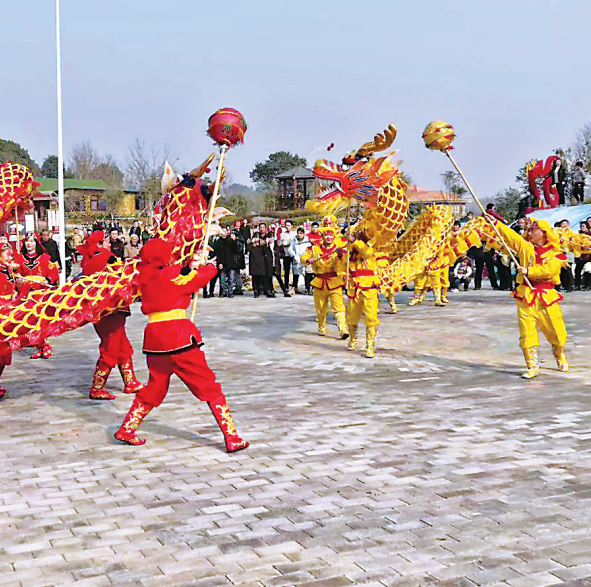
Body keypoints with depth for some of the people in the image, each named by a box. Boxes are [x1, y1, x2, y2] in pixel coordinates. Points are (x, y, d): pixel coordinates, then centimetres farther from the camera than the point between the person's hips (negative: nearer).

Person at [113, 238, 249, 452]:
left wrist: (189, 269, 31)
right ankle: (231, 438, 1)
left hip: (154, 336, 6)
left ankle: (127, 429, 24)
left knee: (155, 387, 24)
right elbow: (203, 275, 7)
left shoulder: (146, 278, 9)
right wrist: (210, 265, 28)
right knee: (209, 387, 1)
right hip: (179, 336, -6)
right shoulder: (173, 275, -7)